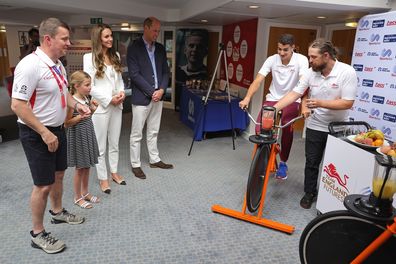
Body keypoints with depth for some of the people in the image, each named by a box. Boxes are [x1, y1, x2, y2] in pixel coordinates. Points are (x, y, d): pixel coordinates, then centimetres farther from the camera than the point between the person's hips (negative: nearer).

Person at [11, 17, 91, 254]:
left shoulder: (58, 64, 6)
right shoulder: (30, 65, -22)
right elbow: (17, 104, -25)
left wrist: (76, 104, 2)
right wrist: (44, 133, -24)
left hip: (57, 129, 9)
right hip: (37, 134, -9)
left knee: (58, 175, 22)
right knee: (43, 185, 1)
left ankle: (58, 212, 44)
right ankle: (38, 234, 21)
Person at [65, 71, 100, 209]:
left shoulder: (87, 99, 4)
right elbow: (66, 123, -15)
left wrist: (93, 108, 3)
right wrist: (80, 116, -27)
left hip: (88, 136, 7)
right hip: (77, 137, -7)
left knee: (87, 167, 16)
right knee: (80, 168, 6)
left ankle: (85, 192, 33)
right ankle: (78, 197, 23)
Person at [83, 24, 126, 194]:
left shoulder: (115, 56, 9)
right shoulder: (90, 58, -8)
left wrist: (122, 92, -6)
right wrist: (109, 99, -15)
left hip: (117, 106, 5)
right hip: (100, 107, -5)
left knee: (114, 143, 16)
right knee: (100, 146, 7)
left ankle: (114, 172, 32)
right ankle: (103, 178, 21)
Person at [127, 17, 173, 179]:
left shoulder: (160, 49, 10)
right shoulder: (134, 48, -7)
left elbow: (165, 71, 10)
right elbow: (134, 74, -14)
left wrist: (161, 90, -6)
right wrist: (151, 92, -15)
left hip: (158, 96, 6)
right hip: (141, 98, -5)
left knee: (153, 132, 16)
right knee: (137, 134, 4)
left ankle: (155, 160, 29)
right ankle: (135, 165, 17)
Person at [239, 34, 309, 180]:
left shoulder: (301, 60, -14)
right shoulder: (272, 60, -9)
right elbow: (258, 80, -17)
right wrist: (247, 98, -32)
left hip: (291, 101, -1)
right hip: (273, 99, 2)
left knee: (287, 129, -22)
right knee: (260, 129, -15)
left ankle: (283, 163, 1)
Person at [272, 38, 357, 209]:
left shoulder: (347, 72, -19)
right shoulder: (310, 73, -8)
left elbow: (348, 103, -21)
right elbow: (293, 94, -9)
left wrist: (320, 103, -31)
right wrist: (273, 109, -19)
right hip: (315, 126, 2)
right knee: (311, 162, 9)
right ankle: (309, 193, 28)